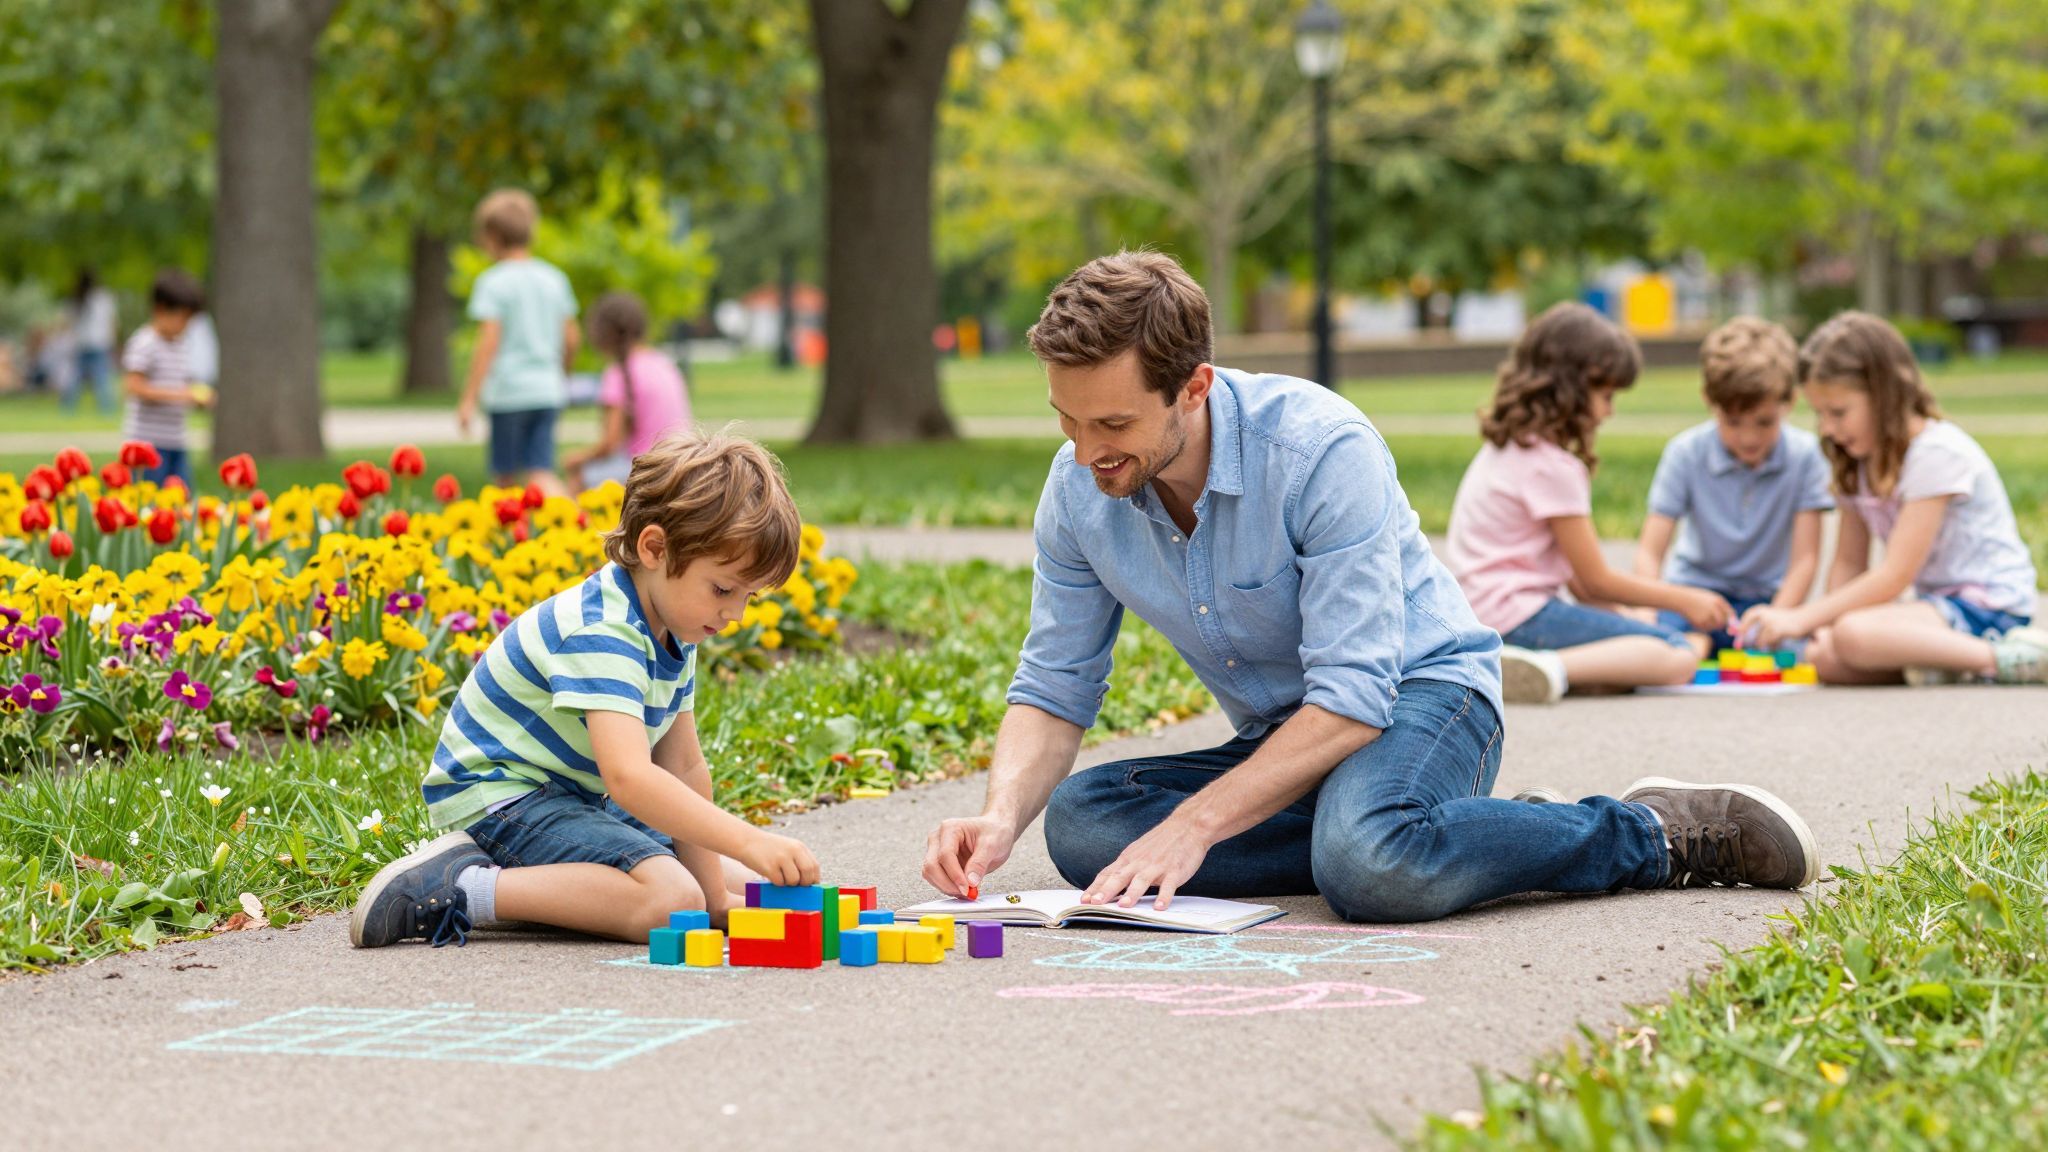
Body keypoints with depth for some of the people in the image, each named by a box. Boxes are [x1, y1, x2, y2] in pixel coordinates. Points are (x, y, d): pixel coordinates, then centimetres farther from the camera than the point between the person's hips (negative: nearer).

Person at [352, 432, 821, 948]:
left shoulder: (672, 635, 5)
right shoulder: (601, 634, -27)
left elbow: (684, 767, 8)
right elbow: (628, 776, -41)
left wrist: (713, 885, 0)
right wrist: (751, 842, -46)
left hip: (574, 798, 11)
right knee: (670, 898, -31)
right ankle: (462, 885, -24)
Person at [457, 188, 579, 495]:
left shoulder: (494, 282, -8)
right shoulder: (554, 279, 9)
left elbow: (488, 343, -14)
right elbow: (571, 340, 13)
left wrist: (469, 399, -12)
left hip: (508, 390, -5)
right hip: (548, 390, 5)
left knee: (506, 476, 10)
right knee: (542, 475, -3)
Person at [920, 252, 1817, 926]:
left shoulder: (1320, 449, -26)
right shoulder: (1078, 491, -8)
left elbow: (1353, 698, -28)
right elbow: (1053, 689, -1)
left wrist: (1195, 825, -36)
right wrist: (1002, 816, -22)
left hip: (1419, 692, -7)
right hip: (1279, 742, 7)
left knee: (1370, 865, -41)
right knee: (1079, 822, -21)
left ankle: (1659, 833, -16)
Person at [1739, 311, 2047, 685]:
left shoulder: (1937, 453, -15)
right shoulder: (1857, 465, 12)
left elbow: (1894, 576, -19)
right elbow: (1848, 564, 12)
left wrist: (1801, 619, -21)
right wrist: (1824, 622, -10)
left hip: (1987, 604, -9)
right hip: (1940, 605, 9)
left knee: (1854, 636, -34)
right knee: (1822, 657, -17)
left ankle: (2004, 658, -26)